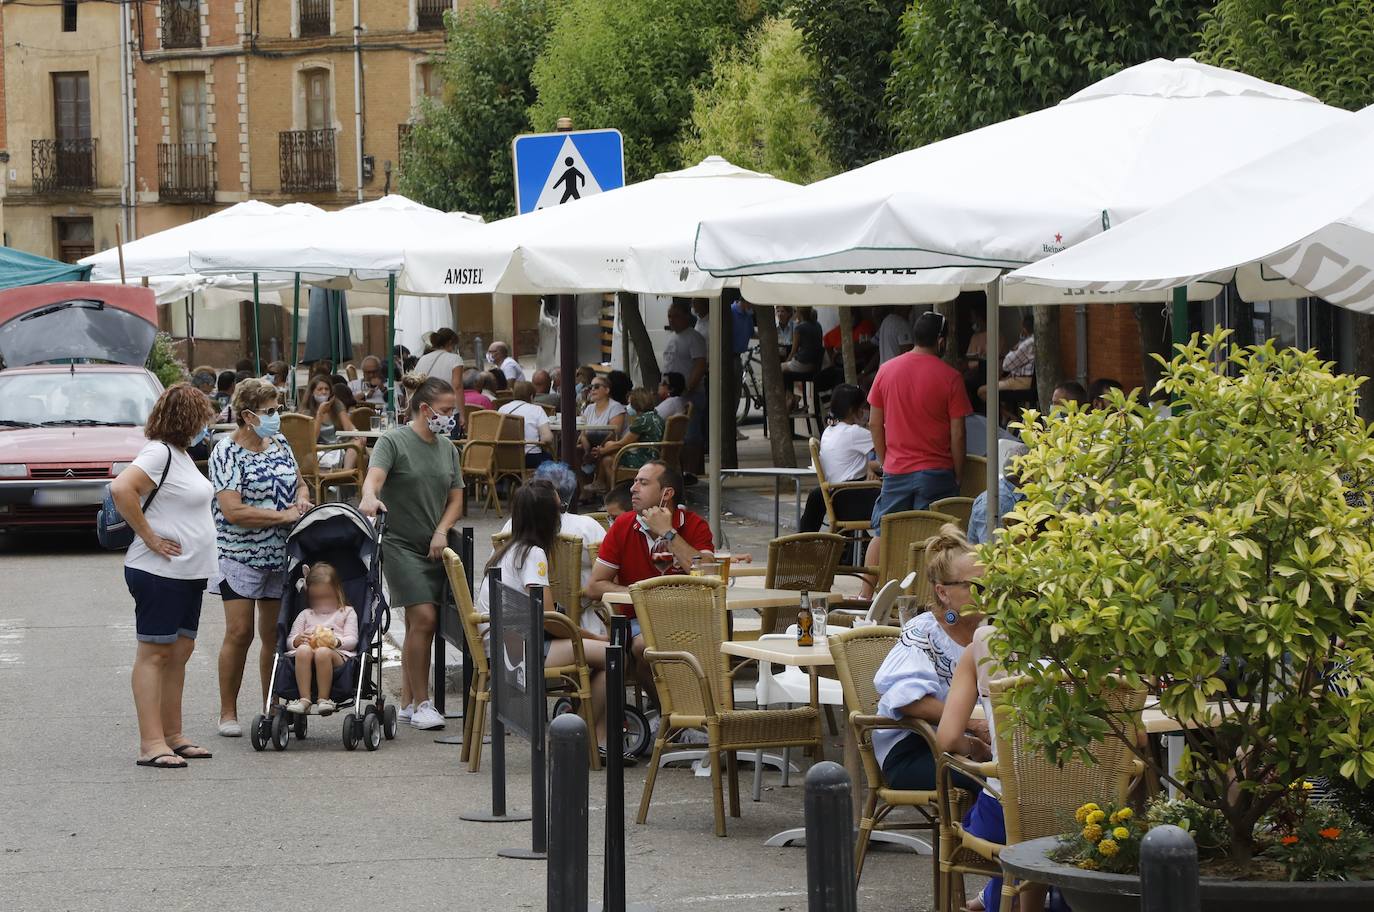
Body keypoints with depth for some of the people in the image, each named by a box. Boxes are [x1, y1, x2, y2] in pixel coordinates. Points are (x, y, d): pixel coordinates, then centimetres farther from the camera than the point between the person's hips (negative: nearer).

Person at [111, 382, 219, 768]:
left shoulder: (179, 454, 15)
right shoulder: (158, 454, -15)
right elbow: (121, 489, -29)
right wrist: (149, 538, -23)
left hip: (189, 575, 10)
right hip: (159, 573, -10)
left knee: (180, 652, 12)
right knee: (155, 653, -8)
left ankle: (173, 736, 19)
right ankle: (151, 744, -8)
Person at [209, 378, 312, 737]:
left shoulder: (279, 444, 10)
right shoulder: (227, 452, -12)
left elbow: (299, 482, 24)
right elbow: (232, 510, -20)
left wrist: (302, 499, -1)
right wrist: (284, 515, -19)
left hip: (281, 556, 6)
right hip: (240, 555, -6)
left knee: (275, 635, 8)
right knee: (240, 633, -7)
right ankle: (228, 713, 2)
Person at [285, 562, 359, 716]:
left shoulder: (347, 613, 21)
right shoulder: (305, 615, 29)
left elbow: (352, 640, 7)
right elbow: (290, 641, 20)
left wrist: (336, 642, -14)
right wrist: (298, 640, -5)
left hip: (337, 654, -2)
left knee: (323, 652, -40)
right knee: (303, 650, -36)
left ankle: (324, 699, -33)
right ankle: (304, 699, -39)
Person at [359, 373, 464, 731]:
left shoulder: (447, 447, 12)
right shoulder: (394, 441, -7)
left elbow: (456, 498, 16)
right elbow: (374, 475, -24)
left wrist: (441, 532, -1)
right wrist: (370, 497, -47)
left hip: (434, 547, 6)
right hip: (401, 543, -6)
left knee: (418, 626, 9)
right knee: (423, 618, -16)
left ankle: (407, 702, 17)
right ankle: (421, 702, -10)